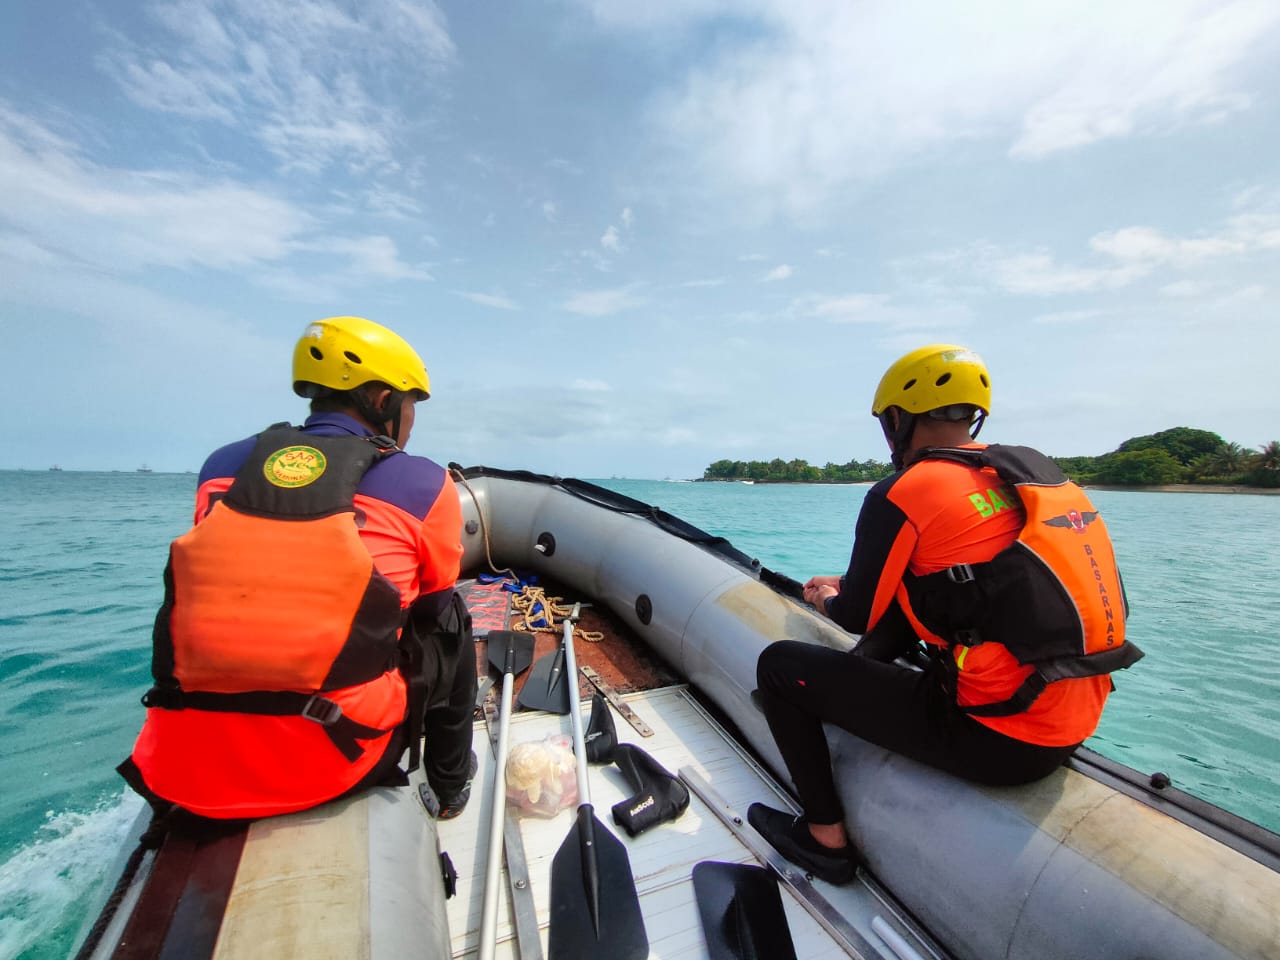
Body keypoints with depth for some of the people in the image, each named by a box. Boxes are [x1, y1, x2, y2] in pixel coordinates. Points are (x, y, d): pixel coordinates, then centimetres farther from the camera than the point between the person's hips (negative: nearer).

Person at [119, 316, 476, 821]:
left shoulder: (220, 466, 5)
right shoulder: (425, 485, -6)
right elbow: (434, 603, 9)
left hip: (183, 765, 5)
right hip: (329, 765, -4)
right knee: (449, 632, 18)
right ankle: (450, 788, 35)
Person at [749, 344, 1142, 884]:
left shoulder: (903, 495, -17)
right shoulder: (1036, 470, 8)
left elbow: (858, 617, -7)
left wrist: (827, 600, 17)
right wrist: (852, 585, 23)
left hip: (997, 740, -8)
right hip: (1077, 726, 9)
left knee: (779, 664, 3)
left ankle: (825, 837, 17)